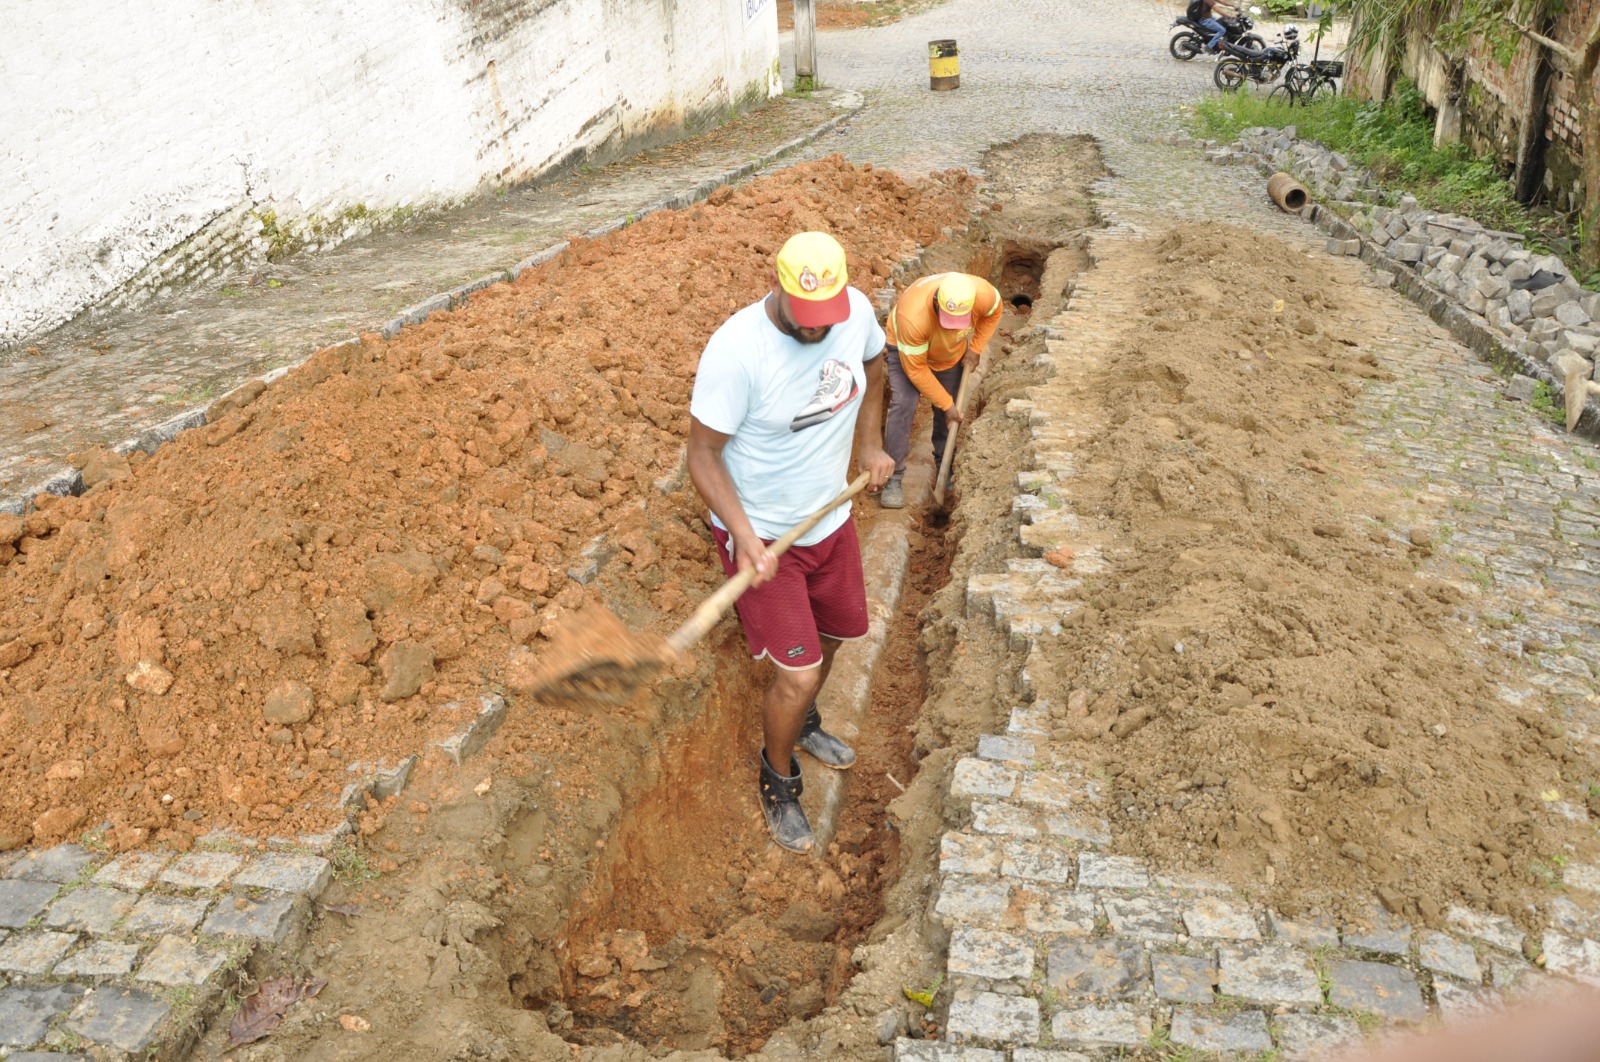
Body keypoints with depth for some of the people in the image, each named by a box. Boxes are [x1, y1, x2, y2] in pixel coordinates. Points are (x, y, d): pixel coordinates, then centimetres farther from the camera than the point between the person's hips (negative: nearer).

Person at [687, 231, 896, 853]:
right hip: (763, 536, -6)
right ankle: (778, 784, 26)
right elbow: (703, 455, -23)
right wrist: (745, 537, -33)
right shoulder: (736, 350, -31)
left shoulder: (856, 311, -13)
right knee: (798, 674, -5)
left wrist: (871, 444, 11)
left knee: (834, 635, 24)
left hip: (831, 519, 6)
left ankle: (801, 724, 56)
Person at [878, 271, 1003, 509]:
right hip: (907, 348, -4)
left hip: (952, 351, 4)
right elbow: (916, 370, -31)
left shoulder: (983, 293, -35)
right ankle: (894, 477, -9)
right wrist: (946, 404, -24)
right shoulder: (912, 316, -46)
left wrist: (976, 347, -12)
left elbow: (994, 312, -6)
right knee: (903, 405, -18)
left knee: (949, 409, 6)